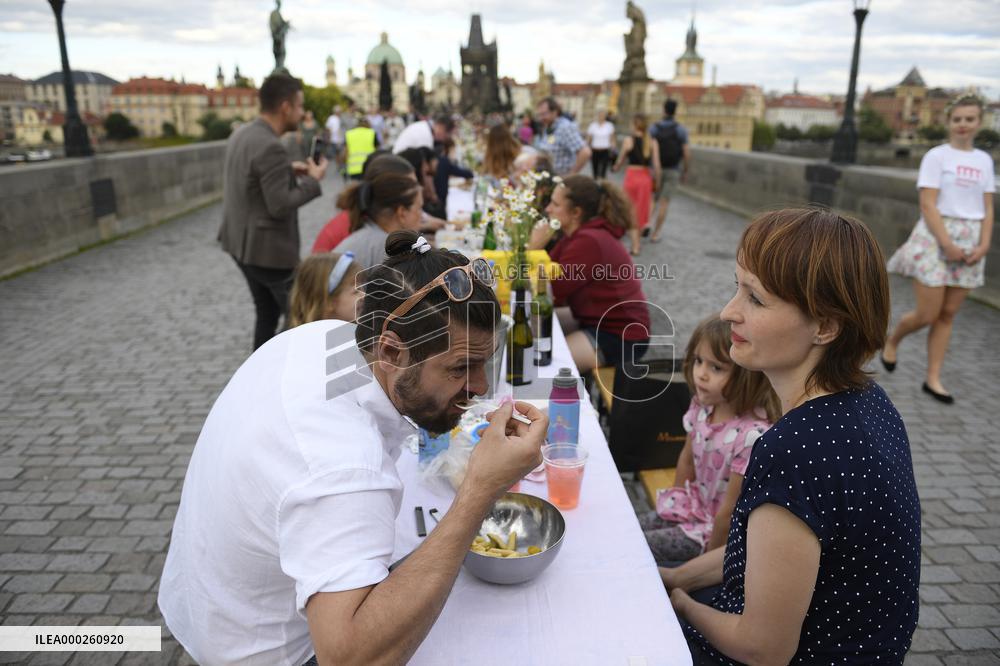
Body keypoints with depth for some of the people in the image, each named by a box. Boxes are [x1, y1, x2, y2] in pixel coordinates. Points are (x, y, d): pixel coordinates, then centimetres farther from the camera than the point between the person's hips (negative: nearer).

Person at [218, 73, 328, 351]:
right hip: (269, 249, -10)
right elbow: (280, 206, -24)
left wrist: (288, 171, 10)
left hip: (242, 243, 10)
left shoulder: (241, 134, 6)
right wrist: (313, 180, -12)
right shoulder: (270, 147, -24)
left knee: (268, 312, 20)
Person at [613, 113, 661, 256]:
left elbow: (621, 160, 2)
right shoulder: (653, 142, -2)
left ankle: (635, 245, 4)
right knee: (641, 210, 17)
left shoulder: (628, 140, -7)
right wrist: (657, 181, 8)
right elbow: (656, 165, -4)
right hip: (646, 178, 2)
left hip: (631, 176, -2)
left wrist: (616, 167, 24)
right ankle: (636, 242, 25)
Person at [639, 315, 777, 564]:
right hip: (692, 509, 7)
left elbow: (730, 511, -22)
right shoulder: (702, 405, -9)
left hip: (716, 529, -7)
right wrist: (676, 504, 10)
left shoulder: (752, 435, -32)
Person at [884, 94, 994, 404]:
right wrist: (947, 244, -16)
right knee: (928, 315, -6)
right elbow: (928, 205, -11)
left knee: (948, 315, 5)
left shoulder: (984, 160, 10)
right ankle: (892, 340, 25)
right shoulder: (936, 156, -5)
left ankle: (933, 379, 12)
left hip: (970, 241, 5)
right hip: (935, 237, -4)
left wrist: (984, 244, -5)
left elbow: (987, 209, 9)